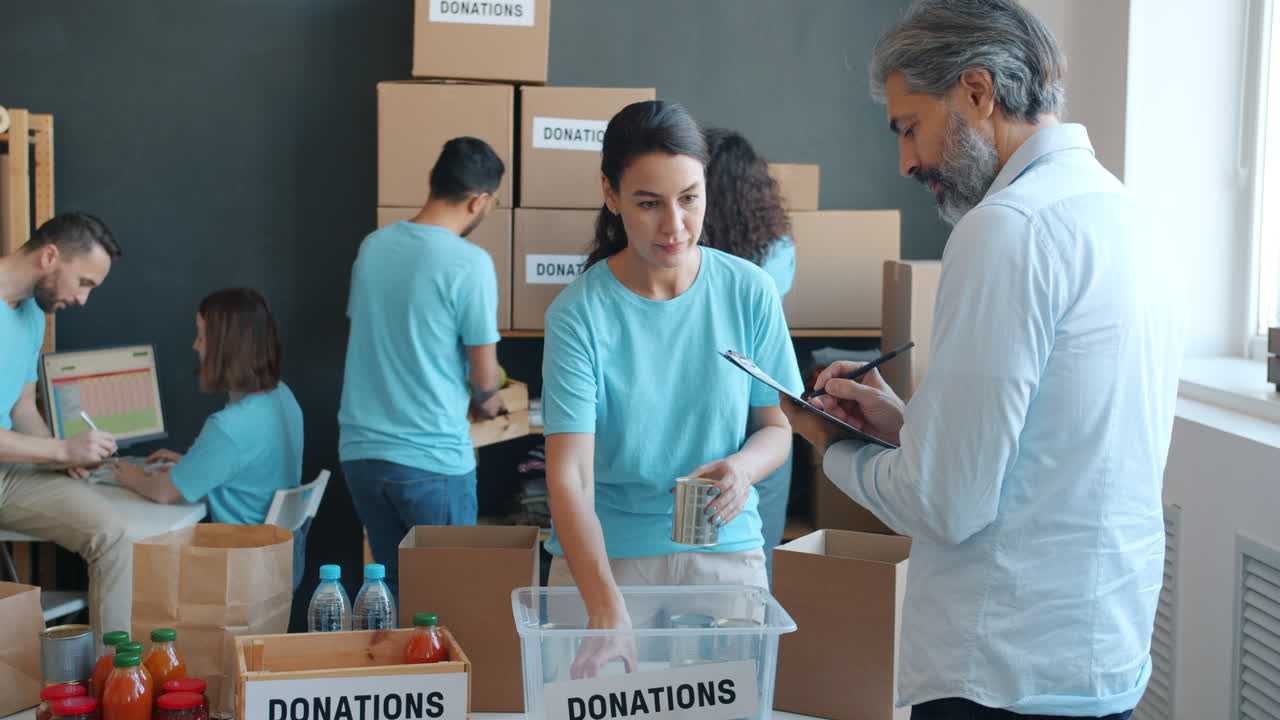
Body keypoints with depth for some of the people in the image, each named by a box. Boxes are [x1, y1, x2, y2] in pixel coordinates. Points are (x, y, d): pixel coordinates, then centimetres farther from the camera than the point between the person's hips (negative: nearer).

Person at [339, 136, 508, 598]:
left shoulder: (373, 246, 4)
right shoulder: (469, 263, -14)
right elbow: (486, 377, -9)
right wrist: (487, 401, 14)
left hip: (360, 450, 6)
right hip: (433, 459, -6)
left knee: (391, 584, 17)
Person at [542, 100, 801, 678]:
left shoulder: (749, 292, -4)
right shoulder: (579, 314, -12)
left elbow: (777, 425, 5)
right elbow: (569, 477, -19)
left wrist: (744, 467, -19)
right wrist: (607, 611, -31)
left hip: (724, 551, 2)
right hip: (604, 557, -2)